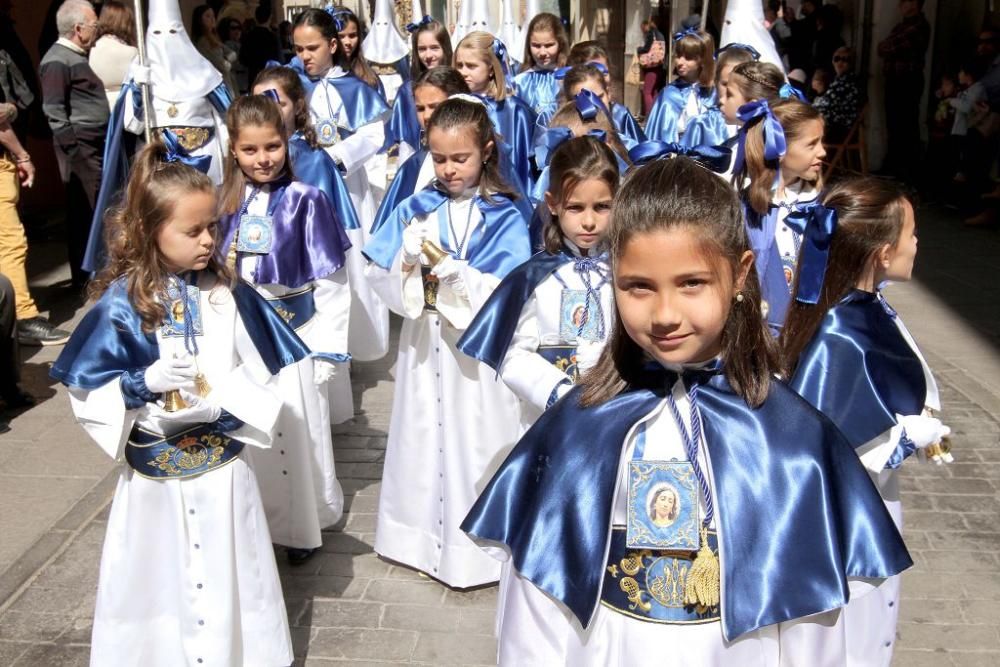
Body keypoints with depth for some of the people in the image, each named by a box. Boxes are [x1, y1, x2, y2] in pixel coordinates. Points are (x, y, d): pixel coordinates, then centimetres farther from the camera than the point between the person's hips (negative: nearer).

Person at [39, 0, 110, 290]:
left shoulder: (79, 56, 17)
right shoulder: (58, 61, -12)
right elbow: (54, 111, -17)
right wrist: (74, 150, -18)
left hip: (96, 146, 9)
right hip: (81, 148, -9)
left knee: (93, 210, 13)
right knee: (84, 212, -4)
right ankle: (85, 275, 4)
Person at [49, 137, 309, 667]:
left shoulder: (227, 294, -5)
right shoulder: (121, 302, -10)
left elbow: (261, 376, -3)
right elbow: (87, 389, -7)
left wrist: (220, 406, -19)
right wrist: (146, 381, -22)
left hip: (223, 466, 1)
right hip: (155, 471, -1)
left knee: (230, 581, 14)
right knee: (157, 583, 14)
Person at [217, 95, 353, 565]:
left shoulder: (304, 200, -10)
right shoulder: (227, 201, 3)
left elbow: (331, 281, -8)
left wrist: (329, 347, -9)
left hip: (293, 336, -4)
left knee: (296, 433, 4)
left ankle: (303, 526, 24)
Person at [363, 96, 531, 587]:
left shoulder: (505, 216, -6)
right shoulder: (416, 209, 4)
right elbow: (381, 278, -1)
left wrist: (452, 273, -22)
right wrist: (409, 270, -20)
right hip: (425, 347, 4)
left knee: (475, 444, 4)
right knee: (423, 437, 13)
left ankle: (474, 548, 21)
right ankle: (424, 536, 31)